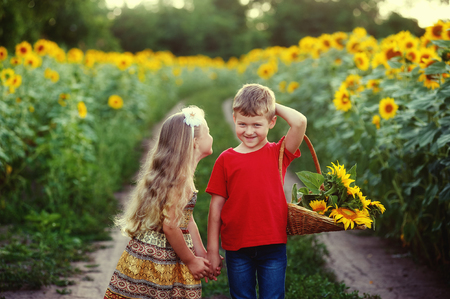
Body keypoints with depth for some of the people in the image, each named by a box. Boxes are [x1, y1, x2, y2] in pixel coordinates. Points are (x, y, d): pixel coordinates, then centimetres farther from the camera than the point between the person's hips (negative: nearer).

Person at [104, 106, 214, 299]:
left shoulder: (185, 175, 11)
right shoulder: (179, 177, -19)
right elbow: (170, 226, -21)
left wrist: (202, 255, 15)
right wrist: (191, 261, -11)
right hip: (158, 260, -9)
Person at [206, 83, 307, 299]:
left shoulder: (278, 153, 0)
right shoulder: (226, 160, 1)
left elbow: (300, 122, -18)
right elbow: (216, 207, 2)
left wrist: (276, 107, -2)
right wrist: (212, 251, 2)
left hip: (273, 247, 0)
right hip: (237, 249, 1)